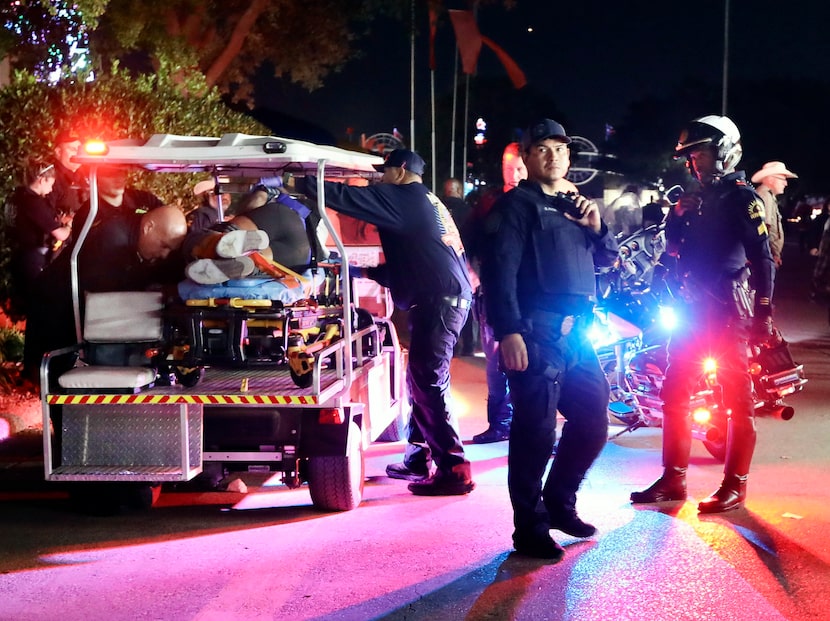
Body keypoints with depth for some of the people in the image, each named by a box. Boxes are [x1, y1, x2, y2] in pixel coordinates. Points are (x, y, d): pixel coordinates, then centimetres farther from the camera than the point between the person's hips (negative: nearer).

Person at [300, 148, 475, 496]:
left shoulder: (405, 197, -4)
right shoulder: (426, 203, 25)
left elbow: (346, 197, -12)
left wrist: (295, 184, -5)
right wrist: (366, 272, 29)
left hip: (438, 302, -10)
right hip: (447, 298, 10)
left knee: (429, 384, -10)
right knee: (421, 381, 15)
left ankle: (454, 471, -10)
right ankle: (417, 459, 22)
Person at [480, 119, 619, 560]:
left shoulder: (573, 207, 23)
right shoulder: (517, 205, -1)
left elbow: (606, 259, 27)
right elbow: (499, 270, -11)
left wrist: (596, 228, 5)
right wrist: (508, 332, -21)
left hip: (576, 333, 8)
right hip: (537, 333, -8)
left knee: (592, 420, 13)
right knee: (535, 432, -6)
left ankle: (559, 503, 30)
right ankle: (530, 530, 2)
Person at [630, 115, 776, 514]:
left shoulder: (742, 197, -7)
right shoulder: (698, 198, 17)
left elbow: (762, 260, -13)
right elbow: (675, 248, 22)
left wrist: (763, 315, -18)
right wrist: (678, 215, 4)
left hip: (727, 310, -9)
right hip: (692, 308, 9)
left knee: (737, 398, 0)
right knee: (674, 394, 10)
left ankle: (735, 484, 6)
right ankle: (673, 479, 18)